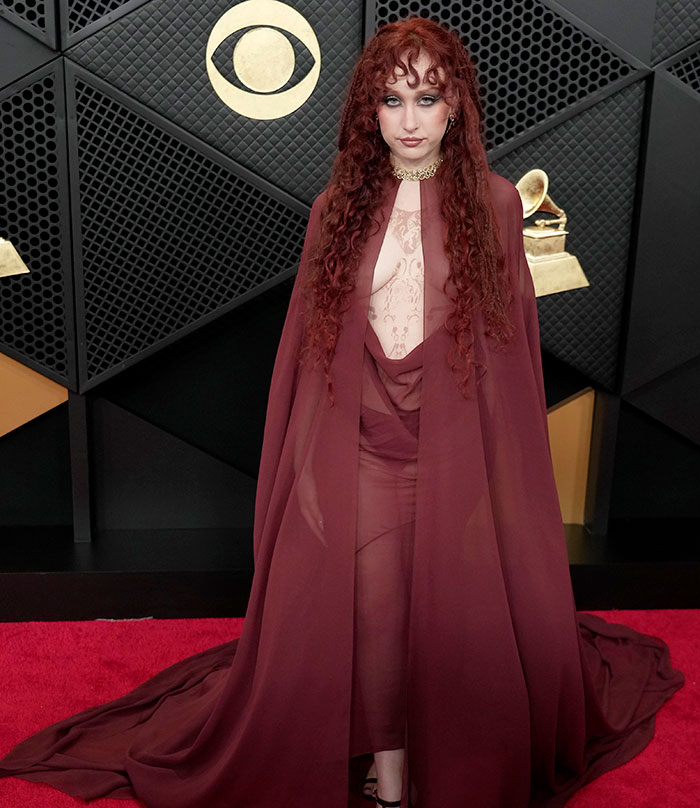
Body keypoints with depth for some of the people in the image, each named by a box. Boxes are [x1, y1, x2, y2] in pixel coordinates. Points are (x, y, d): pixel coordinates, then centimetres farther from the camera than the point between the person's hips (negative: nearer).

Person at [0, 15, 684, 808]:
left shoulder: (494, 203, -1)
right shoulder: (339, 208, 4)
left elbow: (512, 342, 1)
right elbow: (310, 342, 5)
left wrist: (507, 466, -2)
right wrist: (308, 466, 1)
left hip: (459, 446, -1)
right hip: (361, 445, 1)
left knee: (456, 617, 8)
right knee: (370, 615, 5)